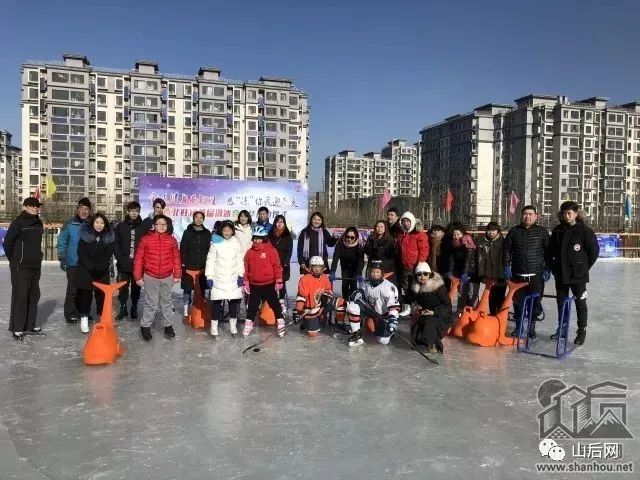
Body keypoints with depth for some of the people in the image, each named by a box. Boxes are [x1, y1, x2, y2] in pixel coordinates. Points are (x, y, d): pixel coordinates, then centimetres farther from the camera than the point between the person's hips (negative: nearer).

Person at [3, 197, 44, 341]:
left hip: (36, 266, 7)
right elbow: (7, 243, -10)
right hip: (21, 267, -7)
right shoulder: (18, 222, -10)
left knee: (34, 296, 11)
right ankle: (16, 329, 0)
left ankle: (30, 325, 20)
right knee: (20, 296, -6)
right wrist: (14, 260, -2)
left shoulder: (38, 223, 10)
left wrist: (37, 257, 13)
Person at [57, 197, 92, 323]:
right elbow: (62, 242, -1)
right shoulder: (69, 224, -3)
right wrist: (62, 258, -7)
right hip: (73, 263, -3)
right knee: (73, 288, -3)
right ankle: (70, 313, 7)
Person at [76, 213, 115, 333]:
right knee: (85, 295, 0)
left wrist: (100, 267, -14)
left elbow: (108, 255, -1)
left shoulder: (109, 237, 1)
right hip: (86, 271, -1)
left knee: (102, 295, 2)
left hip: (102, 272, 2)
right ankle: (84, 319, 7)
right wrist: (91, 267, -17)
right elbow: (82, 253, -9)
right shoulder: (85, 235, -4)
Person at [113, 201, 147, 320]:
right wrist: (120, 258, -9)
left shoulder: (144, 227, 2)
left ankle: (134, 308, 23)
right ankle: (123, 309, 16)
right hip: (123, 264, 0)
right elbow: (115, 243, 1)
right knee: (123, 287, 3)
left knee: (136, 288, 9)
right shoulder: (120, 226, 4)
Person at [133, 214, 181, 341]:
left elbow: (176, 258, 5)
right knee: (151, 303, 3)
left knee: (166, 302, 14)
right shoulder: (146, 239, -5)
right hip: (150, 277, -2)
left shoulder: (172, 240, 1)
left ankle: (168, 325, 25)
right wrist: (138, 276, -5)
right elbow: (138, 258, -3)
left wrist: (177, 275, 3)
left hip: (167, 277, 2)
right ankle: (145, 326, 18)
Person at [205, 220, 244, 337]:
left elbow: (240, 260, 4)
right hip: (218, 278, -1)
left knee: (234, 300, 4)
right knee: (217, 301, -1)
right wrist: (209, 277, -6)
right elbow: (210, 260, -2)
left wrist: (241, 275, -2)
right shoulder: (216, 243, -3)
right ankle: (214, 325, 11)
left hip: (233, 278, 2)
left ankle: (233, 324, 19)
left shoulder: (237, 243, 2)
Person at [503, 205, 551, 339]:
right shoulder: (514, 231, 5)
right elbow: (506, 249, 7)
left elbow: (548, 252, 3)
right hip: (517, 274, 1)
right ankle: (519, 326, 20)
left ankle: (531, 326, 19)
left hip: (536, 275, -1)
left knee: (535, 302, 3)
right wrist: (506, 266, -1)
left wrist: (547, 269, -2)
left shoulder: (542, 231, 2)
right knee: (518, 302, 7)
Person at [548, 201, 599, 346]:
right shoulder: (557, 230, 5)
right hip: (560, 274, 5)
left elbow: (594, 250, -5)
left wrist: (585, 267, -2)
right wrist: (554, 266, 10)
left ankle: (582, 331, 15)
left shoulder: (584, 230, -8)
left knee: (580, 302, 4)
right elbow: (551, 250, 15)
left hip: (578, 274, -5)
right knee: (561, 302, 13)